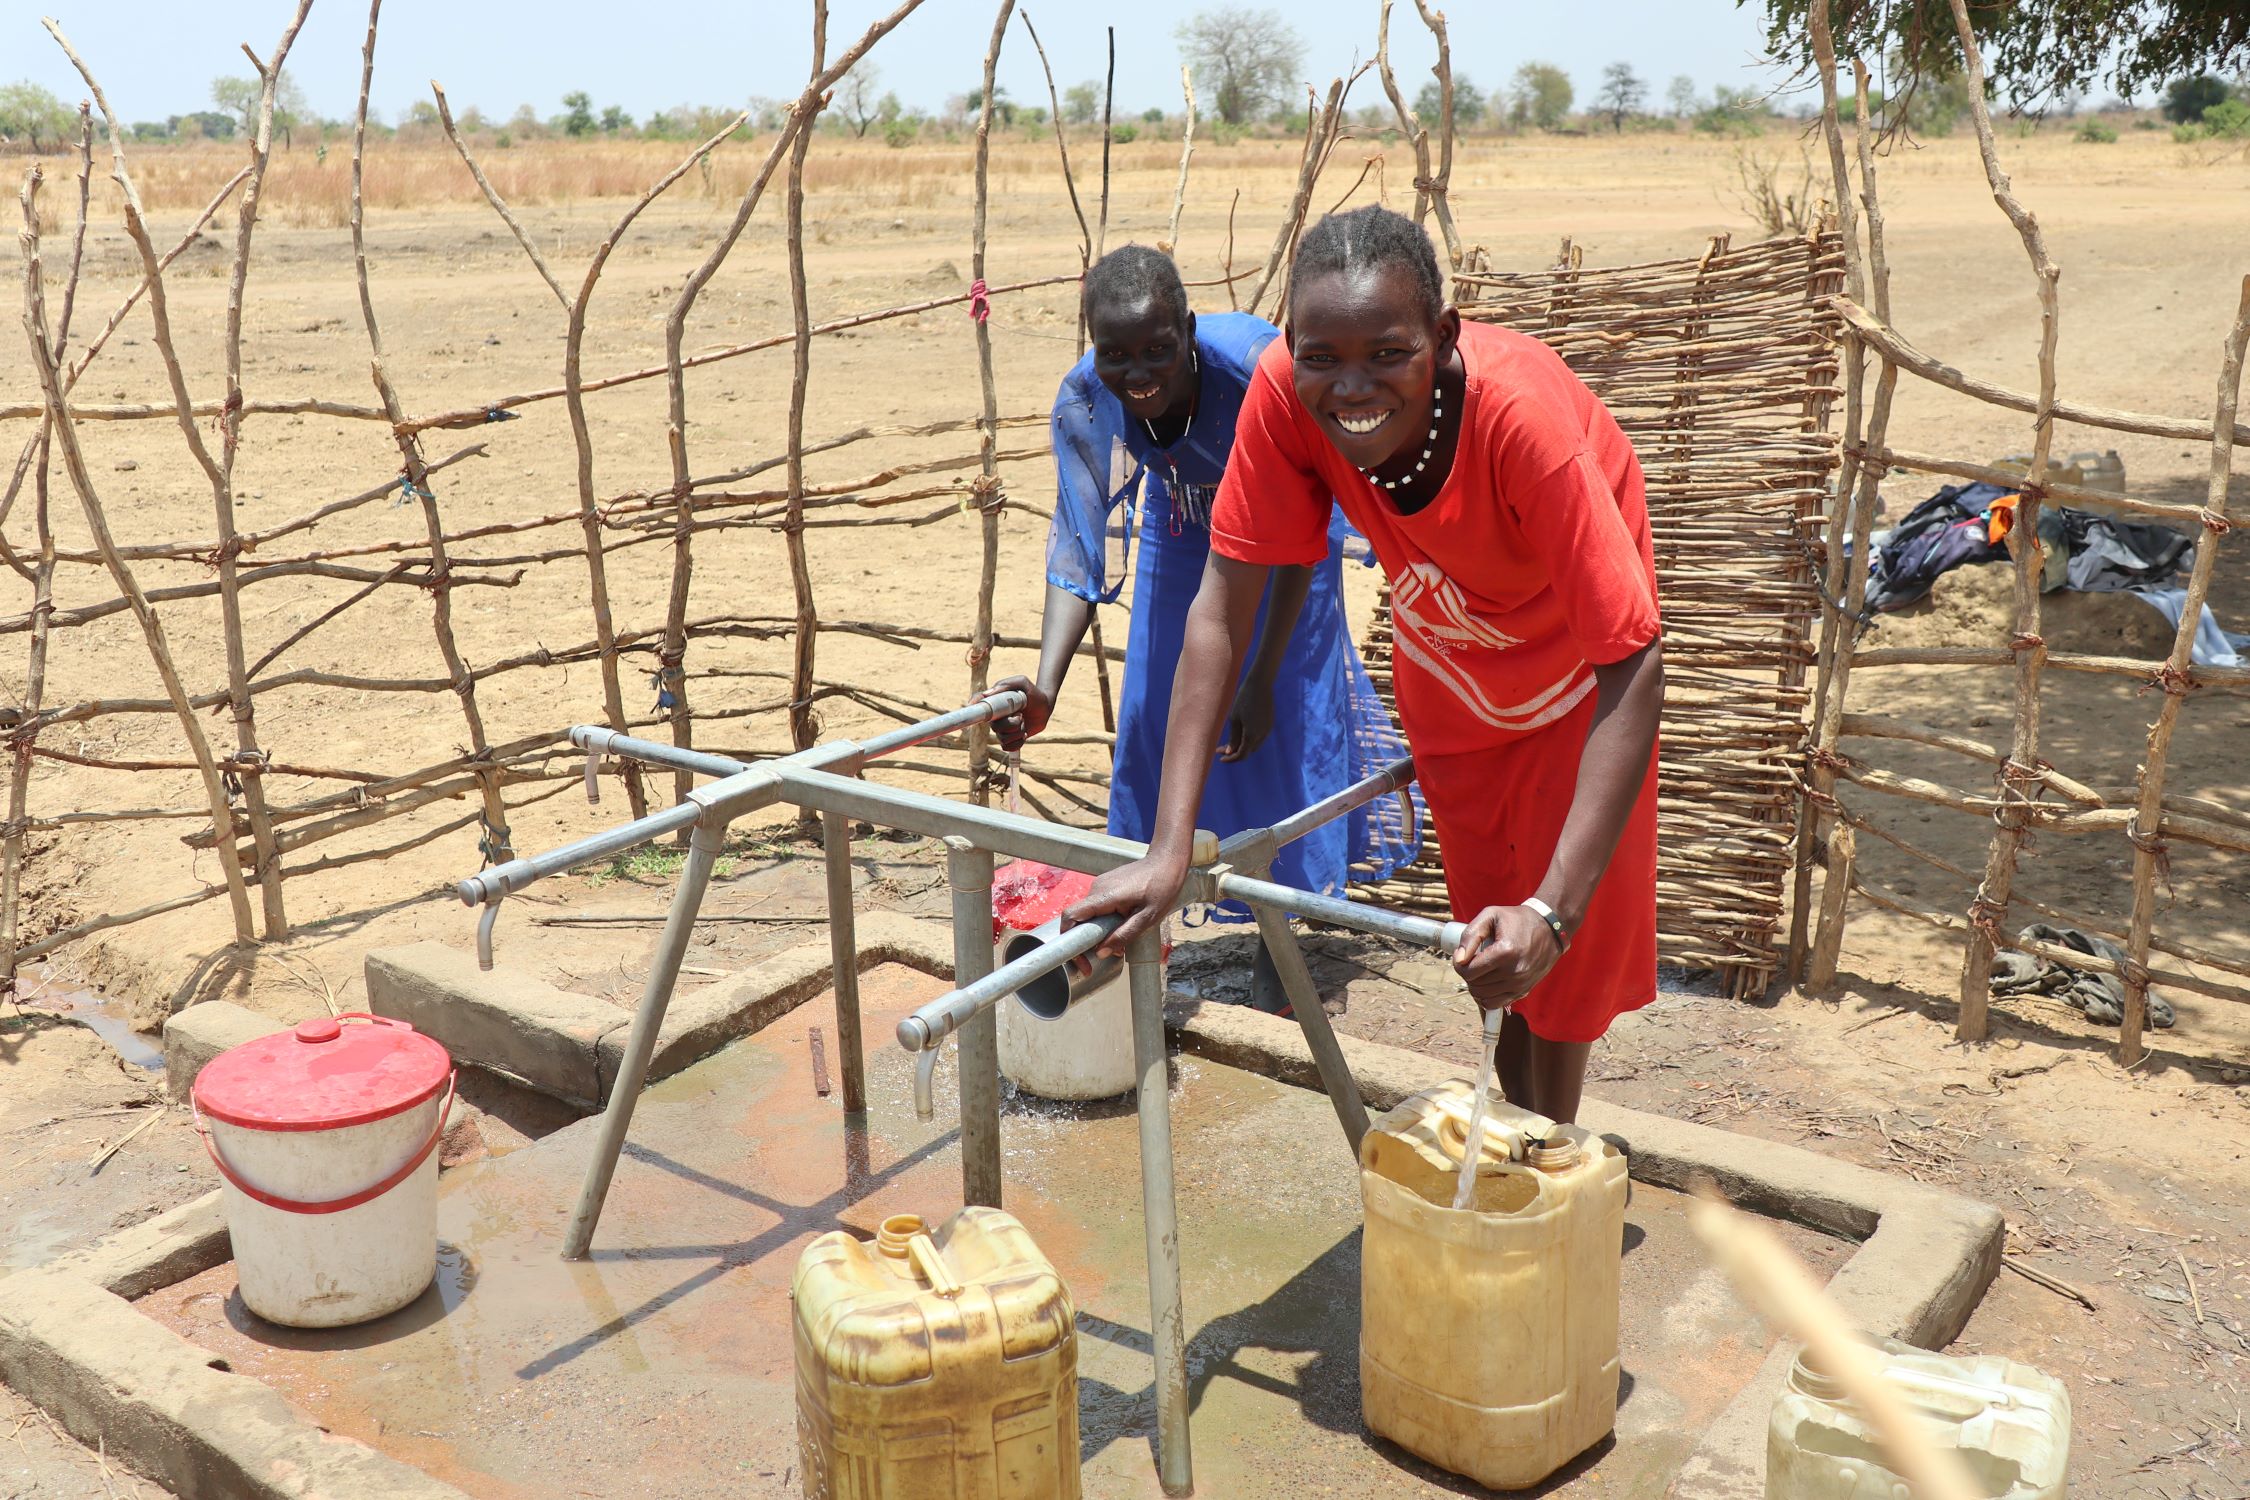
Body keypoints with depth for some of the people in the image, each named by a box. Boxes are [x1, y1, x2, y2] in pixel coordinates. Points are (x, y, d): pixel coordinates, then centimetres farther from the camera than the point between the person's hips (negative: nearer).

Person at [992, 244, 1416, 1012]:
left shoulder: (1254, 367, -40)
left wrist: (1262, 679, -30)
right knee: (1151, 711, 4)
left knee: (1286, 719, -5)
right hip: (1183, 530, 4)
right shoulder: (1084, 398, -30)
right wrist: (1045, 684, -42)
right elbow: (1077, 546, -27)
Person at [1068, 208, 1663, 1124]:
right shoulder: (1284, 389, -32)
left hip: (1571, 667, -3)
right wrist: (1168, 848, -34)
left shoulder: (1524, 413, -42)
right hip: (1444, 657, 3)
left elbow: (1632, 667, -41)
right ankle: (1518, 1115, 39)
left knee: (1560, 944, 3)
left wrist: (1553, 910, -50)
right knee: (1485, 919, 16)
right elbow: (1222, 605, -27)